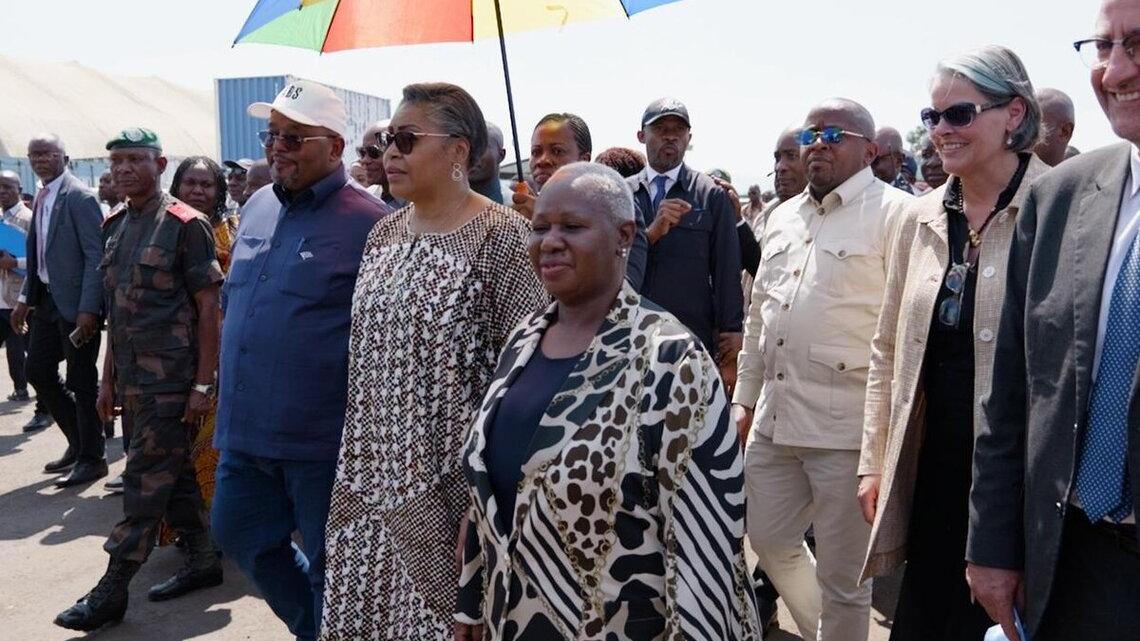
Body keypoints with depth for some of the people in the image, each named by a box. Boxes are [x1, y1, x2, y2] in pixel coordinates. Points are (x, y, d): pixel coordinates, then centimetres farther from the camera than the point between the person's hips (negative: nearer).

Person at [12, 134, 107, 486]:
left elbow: (96, 256, -17)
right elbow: (38, 254, 18)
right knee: (38, 371, 14)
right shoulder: (40, 198, 12)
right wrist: (25, 299, 13)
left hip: (75, 304, -8)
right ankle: (78, 442, 29)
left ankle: (91, 458, 15)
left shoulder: (80, 197, -13)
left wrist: (88, 309, -22)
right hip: (46, 300, 8)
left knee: (82, 382, 0)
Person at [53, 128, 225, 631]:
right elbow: (117, 311, 17)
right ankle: (203, 561, 26)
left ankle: (112, 590, 5)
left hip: (171, 380, -7)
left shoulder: (186, 225, -9)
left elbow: (208, 308, -11)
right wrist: (108, 378, 15)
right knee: (171, 473, 14)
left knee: (145, 479, -2)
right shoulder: (115, 228, 12)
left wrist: (203, 384, -14)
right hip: (131, 380, 7)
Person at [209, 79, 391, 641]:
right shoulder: (256, 208, 9)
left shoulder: (368, 224, -13)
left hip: (323, 440, -7)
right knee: (238, 535, 20)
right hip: (244, 429, 8)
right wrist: (227, 391, 19)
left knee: (331, 567, 8)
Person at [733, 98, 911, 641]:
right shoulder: (782, 218, 14)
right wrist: (745, 399, 18)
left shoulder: (894, 214, -8)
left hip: (847, 427, -7)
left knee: (842, 576, 6)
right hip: (773, 418, 7)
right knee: (768, 540, 20)